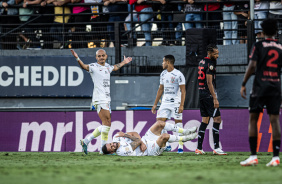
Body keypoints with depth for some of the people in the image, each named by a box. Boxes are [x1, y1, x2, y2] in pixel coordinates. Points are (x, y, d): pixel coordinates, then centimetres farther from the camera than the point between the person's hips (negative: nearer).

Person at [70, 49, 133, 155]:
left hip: (107, 99, 8)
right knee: (107, 122, -15)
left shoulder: (107, 67, 19)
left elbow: (115, 67, 41)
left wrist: (124, 62, 53)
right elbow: (84, 66, -20)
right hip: (99, 98, -8)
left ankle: (86, 141, 14)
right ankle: (103, 148, -13)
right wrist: (77, 58, -37)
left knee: (106, 124, 7)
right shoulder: (94, 67, -3)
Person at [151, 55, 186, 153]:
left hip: (176, 103, -6)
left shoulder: (178, 75, -9)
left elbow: (183, 91, -11)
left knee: (178, 123, -4)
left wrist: (181, 105, -19)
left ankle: (180, 146, 2)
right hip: (165, 102, 6)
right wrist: (155, 104, 17)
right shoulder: (163, 74, 12)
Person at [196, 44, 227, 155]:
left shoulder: (202, 62, 16)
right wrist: (215, 99, -20)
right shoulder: (210, 64, -13)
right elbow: (209, 82, -18)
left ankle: (199, 148, 10)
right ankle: (216, 148, -11)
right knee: (217, 118, -7)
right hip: (208, 94, -9)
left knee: (205, 120, 12)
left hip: (201, 93, 9)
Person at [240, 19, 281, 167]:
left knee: (253, 119, 3)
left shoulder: (258, 46, -1)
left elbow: (252, 66, -9)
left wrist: (243, 85, -4)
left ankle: (253, 156, -5)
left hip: (260, 86, -3)